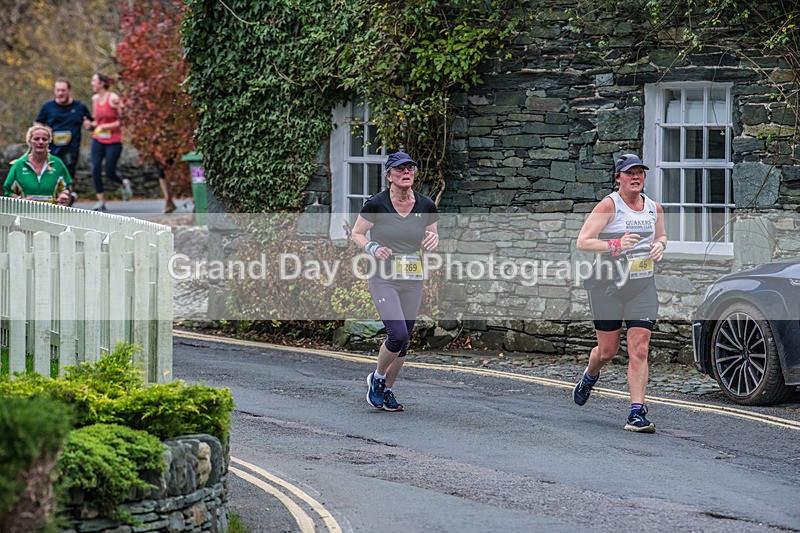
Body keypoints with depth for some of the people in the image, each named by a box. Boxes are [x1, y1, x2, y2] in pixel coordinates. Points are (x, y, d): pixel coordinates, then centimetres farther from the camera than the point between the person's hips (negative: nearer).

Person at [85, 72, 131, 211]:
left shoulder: (113, 98, -11)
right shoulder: (95, 98, 9)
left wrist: (109, 126, -19)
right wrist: (91, 124, 0)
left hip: (113, 141, -5)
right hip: (98, 140, 5)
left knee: (109, 172, -4)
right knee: (95, 169, -10)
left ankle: (124, 184, 30)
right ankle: (101, 201, -3)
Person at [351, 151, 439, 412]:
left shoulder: (426, 206, -1)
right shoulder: (376, 204, -10)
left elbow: (432, 235, 14)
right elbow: (356, 234, 2)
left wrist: (433, 239, -10)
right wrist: (372, 248, -17)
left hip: (413, 281, 4)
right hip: (384, 279, -4)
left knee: (404, 342, 8)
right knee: (398, 335, -17)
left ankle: (387, 390, 27)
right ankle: (377, 378, 9)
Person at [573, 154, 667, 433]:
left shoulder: (654, 208, 7)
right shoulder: (609, 205, -9)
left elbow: (661, 235, 27)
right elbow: (583, 242, -14)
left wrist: (660, 245, 3)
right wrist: (615, 245, -28)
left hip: (643, 286, 3)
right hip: (608, 285, -3)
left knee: (639, 351, -8)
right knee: (607, 351, 8)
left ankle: (637, 414, -9)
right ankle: (590, 376, 44)